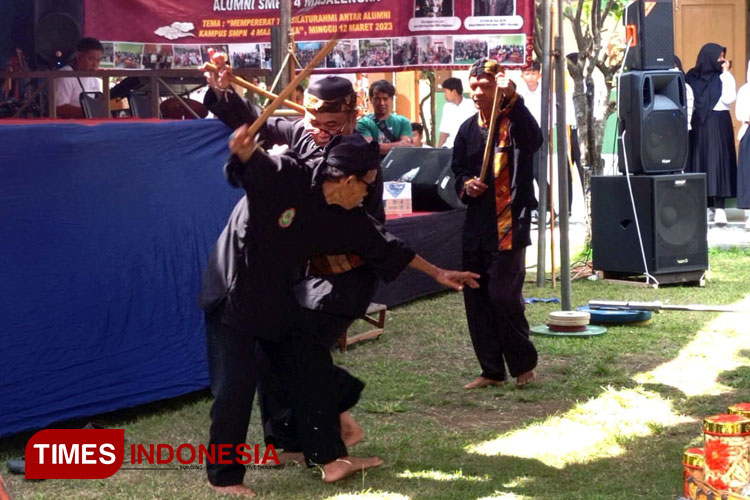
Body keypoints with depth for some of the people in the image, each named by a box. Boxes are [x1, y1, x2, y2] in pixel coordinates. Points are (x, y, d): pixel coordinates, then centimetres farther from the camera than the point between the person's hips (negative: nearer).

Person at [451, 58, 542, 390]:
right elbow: (457, 168, 23)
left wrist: (512, 98, -43)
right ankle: (491, 371, 18)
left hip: (508, 223, -7)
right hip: (476, 223, 7)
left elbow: (534, 137, -30)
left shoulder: (514, 124, -7)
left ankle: (523, 364, 11)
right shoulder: (468, 129, 13)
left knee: (504, 295, -9)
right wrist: (466, 185, 0)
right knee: (475, 298, 8)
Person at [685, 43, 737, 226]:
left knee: (717, 161, -8)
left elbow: (729, 98, -14)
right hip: (699, 124, 2)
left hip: (719, 123, -2)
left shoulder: (724, 77, 2)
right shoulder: (693, 77, 7)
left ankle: (719, 206, -13)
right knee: (698, 161, 3)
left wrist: (725, 73, -10)